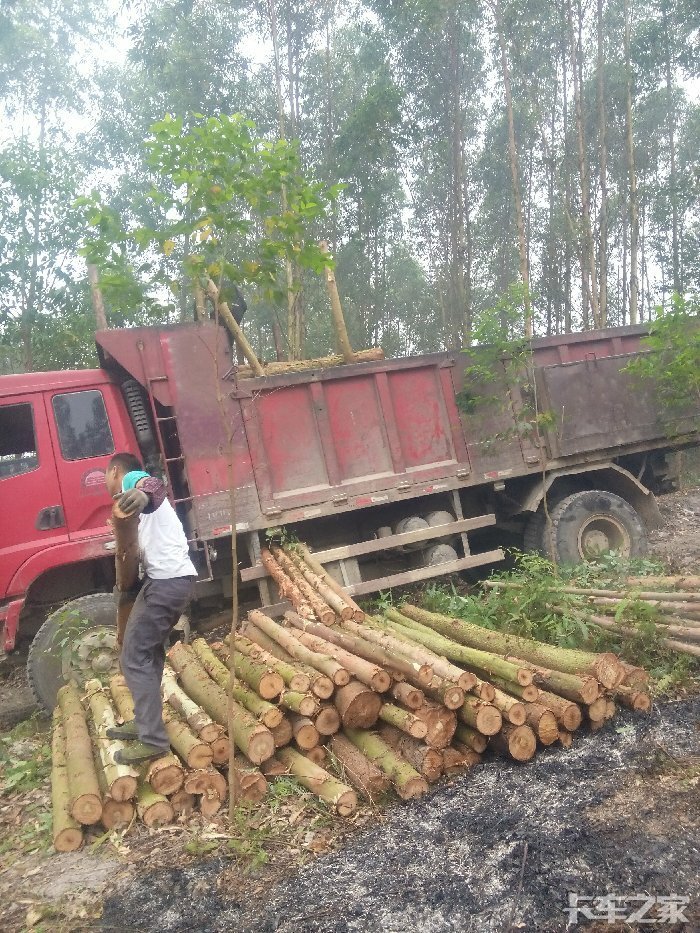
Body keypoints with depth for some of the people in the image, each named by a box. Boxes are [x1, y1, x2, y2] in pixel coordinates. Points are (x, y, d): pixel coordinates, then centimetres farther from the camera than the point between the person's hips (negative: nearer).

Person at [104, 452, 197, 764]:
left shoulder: (132, 480, -1)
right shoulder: (139, 489, 30)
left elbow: (154, 485, -29)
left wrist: (143, 494, -50)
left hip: (166, 581, -10)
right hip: (175, 578, 10)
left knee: (134, 657, -6)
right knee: (149, 651, 21)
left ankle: (153, 740, -5)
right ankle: (144, 722, 31)